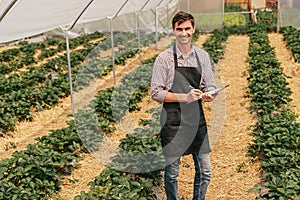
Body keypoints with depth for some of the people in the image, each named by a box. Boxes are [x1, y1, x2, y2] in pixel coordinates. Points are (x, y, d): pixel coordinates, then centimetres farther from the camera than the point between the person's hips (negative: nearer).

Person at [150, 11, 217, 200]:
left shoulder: (203, 56, 6)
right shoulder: (164, 58, -7)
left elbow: (211, 87, 12)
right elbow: (156, 93, -9)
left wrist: (208, 95, -12)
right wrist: (185, 97, -18)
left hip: (197, 119, 4)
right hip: (173, 120, -3)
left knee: (204, 169, 9)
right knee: (172, 170, 7)